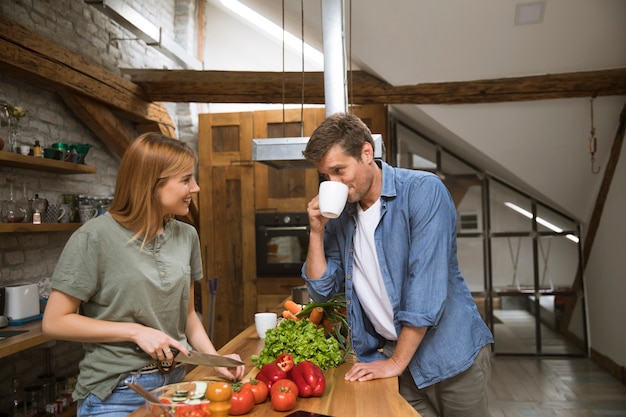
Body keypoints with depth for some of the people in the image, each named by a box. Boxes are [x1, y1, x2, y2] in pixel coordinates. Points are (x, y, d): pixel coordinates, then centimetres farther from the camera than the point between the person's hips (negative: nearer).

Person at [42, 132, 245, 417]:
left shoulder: (187, 236, -1)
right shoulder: (95, 238, -16)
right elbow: (54, 322, -11)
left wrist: (215, 359, -5)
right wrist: (135, 331, -18)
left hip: (175, 382, 5)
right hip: (115, 393, -5)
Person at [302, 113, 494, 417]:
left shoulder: (423, 191, -16)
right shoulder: (340, 215, 1)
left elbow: (427, 283, -22)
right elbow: (322, 290, 4)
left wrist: (396, 363, -18)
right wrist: (317, 230, -10)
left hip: (450, 351, -3)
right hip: (391, 352, 4)